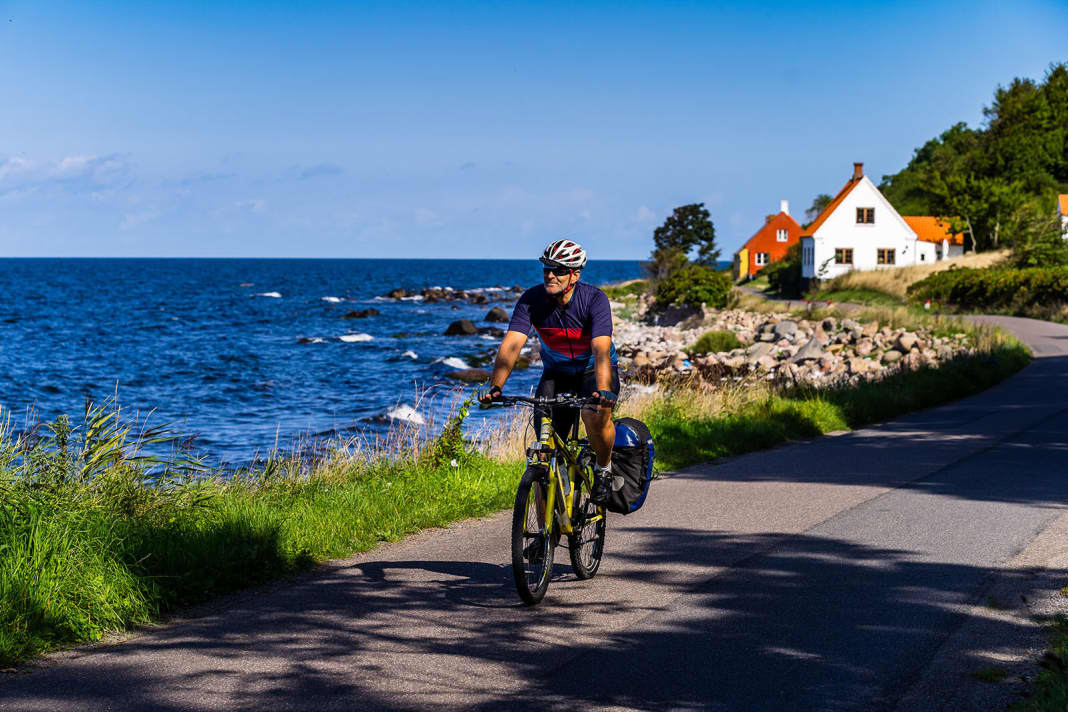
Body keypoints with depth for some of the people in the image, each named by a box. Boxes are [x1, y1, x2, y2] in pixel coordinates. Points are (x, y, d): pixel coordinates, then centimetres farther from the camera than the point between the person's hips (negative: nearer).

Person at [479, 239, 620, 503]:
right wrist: (495, 387, -42)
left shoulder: (594, 299, -25)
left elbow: (601, 349, -37)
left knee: (596, 414, -34)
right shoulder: (532, 300, -18)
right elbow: (511, 344, -27)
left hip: (593, 370, -3)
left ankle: (604, 469, -4)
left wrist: (603, 391, -53)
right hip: (556, 373, 3)